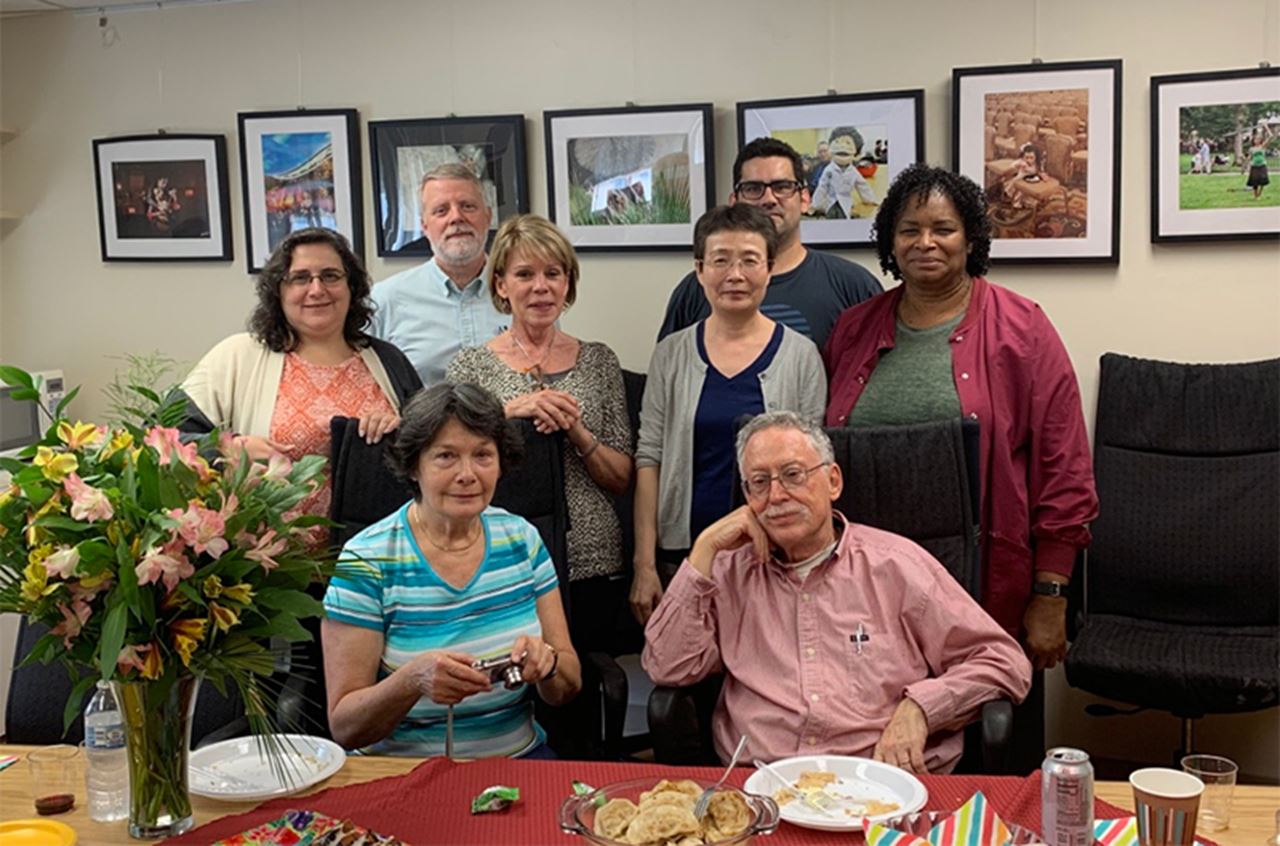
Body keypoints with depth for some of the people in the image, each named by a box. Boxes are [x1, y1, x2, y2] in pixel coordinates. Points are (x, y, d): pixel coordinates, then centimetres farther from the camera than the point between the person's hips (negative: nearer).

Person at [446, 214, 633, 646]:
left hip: (593, 566, 2)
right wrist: (509, 412, -18)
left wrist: (576, 430, -12)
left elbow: (622, 479, 4)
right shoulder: (470, 367, 1)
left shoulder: (599, 360, 6)